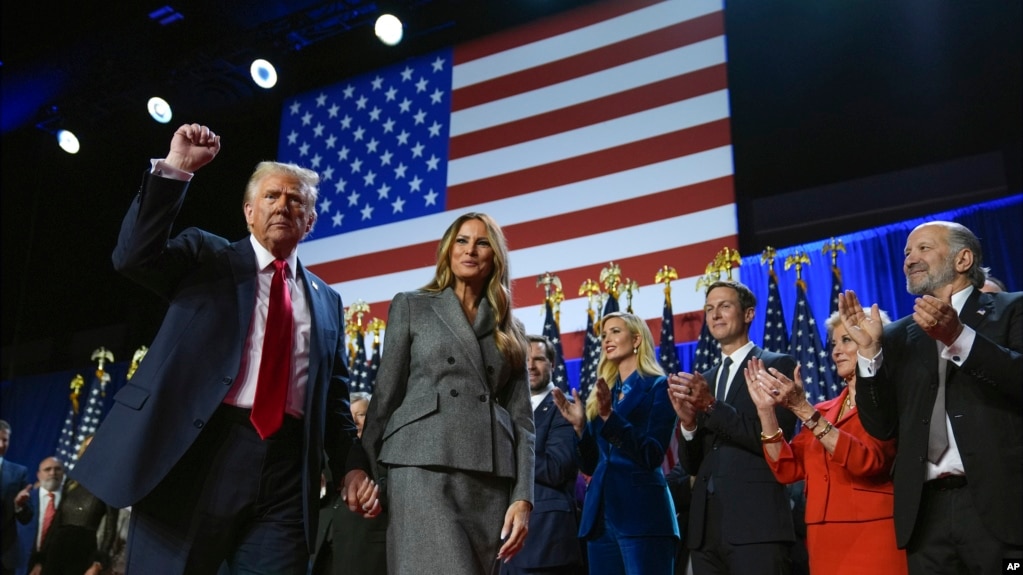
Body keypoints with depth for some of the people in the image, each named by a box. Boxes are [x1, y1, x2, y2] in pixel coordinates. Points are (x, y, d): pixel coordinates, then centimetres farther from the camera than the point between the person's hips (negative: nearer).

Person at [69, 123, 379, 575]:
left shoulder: (326, 301, 20)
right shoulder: (206, 256, 13)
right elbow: (134, 256, -6)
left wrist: (351, 466, 5)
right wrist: (175, 168, -11)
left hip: (286, 471, 3)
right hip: (195, 455, -2)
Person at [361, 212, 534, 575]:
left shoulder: (509, 332, 20)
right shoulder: (410, 306, 13)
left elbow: (521, 418, 12)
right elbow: (385, 396, 9)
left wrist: (522, 497, -1)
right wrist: (371, 478, 2)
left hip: (491, 478, 4)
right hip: (424, 467, -3)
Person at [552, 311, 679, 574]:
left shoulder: (658, 386, -1)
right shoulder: (602, 392, 16)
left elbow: (653, 455, -12)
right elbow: (589, 465, 14)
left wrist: (609, 416, -20)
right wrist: (580, 425, -2)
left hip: (641, 513, -6)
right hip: (600, 515, 6)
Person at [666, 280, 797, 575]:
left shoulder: (777, 365, 1)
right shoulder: (703, 381, 16)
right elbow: (691, 463, 12)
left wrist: (712, 406, -18)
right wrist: (688, 421, -7)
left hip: (756, 524, -5)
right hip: (706, 527, 6)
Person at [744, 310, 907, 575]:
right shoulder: (823, 411, 14)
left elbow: (870, 460, -20)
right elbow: (788, 470, 5)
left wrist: (803, 409, -23)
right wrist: (766, 410, -6)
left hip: (872, 541, -5)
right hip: (825, 543, 5)